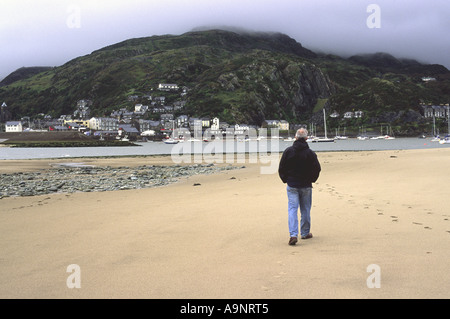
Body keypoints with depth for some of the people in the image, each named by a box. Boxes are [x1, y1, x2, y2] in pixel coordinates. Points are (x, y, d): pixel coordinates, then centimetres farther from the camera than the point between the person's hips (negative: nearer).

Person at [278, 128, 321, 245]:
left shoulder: (288, 151, -4)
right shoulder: (310, 153, -7)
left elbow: (281, 168, 0)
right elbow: (317, 169, -2)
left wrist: (286, 180, 13)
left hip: (292, 186, 0)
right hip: (306, 186, 0)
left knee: (292, 209, -2)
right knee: (305, 210, 13)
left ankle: (293, 234, -15)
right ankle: (305, 233, 23)